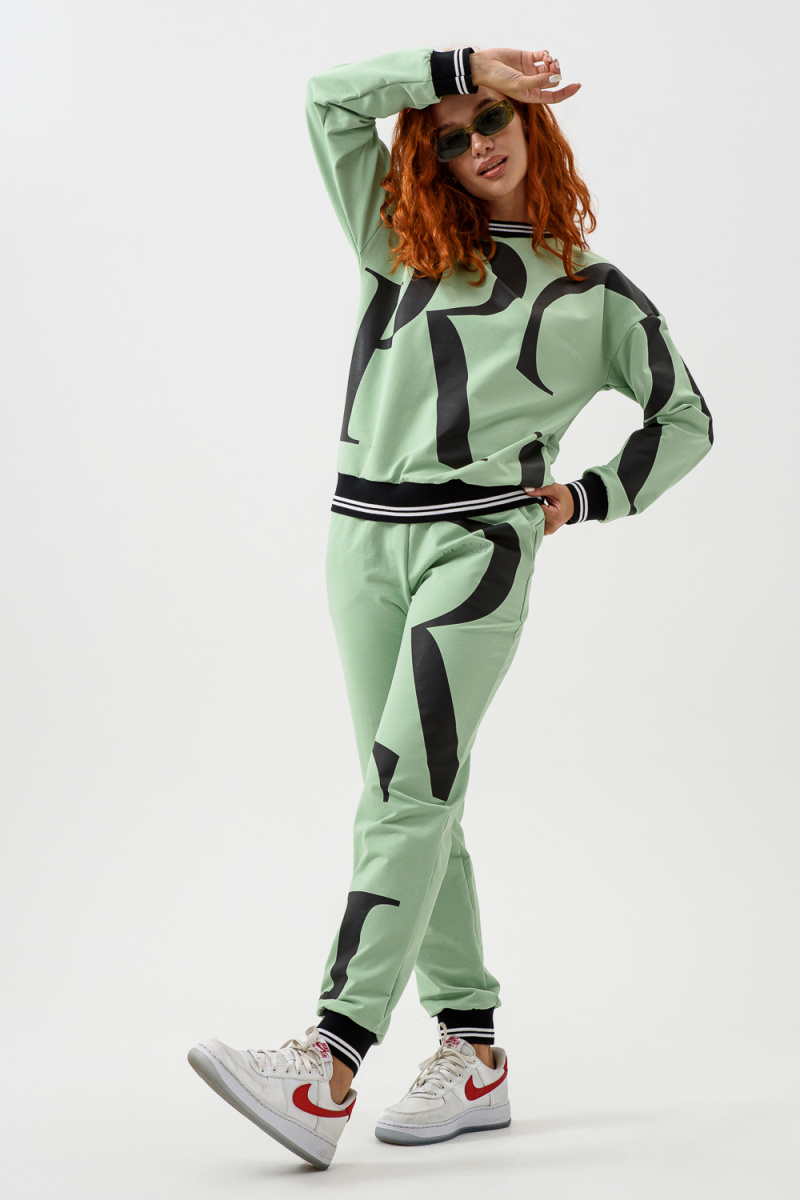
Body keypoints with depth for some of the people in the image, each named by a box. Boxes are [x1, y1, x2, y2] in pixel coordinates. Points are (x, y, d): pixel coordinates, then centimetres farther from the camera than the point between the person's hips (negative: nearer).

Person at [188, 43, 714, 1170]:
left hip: (482, 541, -4)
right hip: (365, 535, 4)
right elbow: (331, 95, 12)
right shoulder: (403, 239, 17)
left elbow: (686, 418, 19)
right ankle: (475, 1052, 9)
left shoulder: (595, 292, 12)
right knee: (410, 802, 3)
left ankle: (331, 1067, -25)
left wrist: (590, 496, 6)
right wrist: (463, 65, 9)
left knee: (408, 792, -16)